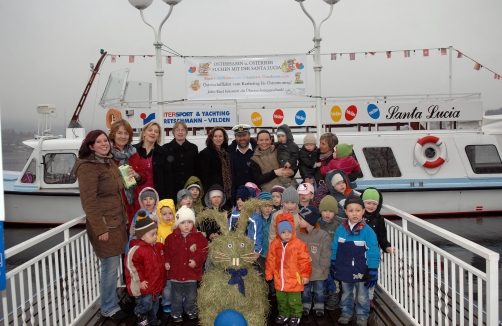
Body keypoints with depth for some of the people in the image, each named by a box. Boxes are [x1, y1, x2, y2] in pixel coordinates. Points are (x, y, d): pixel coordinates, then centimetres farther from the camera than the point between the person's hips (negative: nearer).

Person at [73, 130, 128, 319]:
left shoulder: (109, 162, 12)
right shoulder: (88, 167, -15)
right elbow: (88, 202, -20)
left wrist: (123, 219, 17)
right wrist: (100, 229, -21)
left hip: (117, 222, 8)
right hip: (104, 225, -8)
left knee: (113, 265, 14)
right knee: (110, 266, -1)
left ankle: (112, 299, 30)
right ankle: (109, 308, 15)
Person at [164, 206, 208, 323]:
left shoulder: (199, 237, -8)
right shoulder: (171, 237, -6)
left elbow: (203, 251, -9)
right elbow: (166, 251, 4)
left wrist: (197, 261, -22)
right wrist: (166, 262, -9)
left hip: (192, 273, 0)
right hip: (176, 273, 0)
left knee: (191, 296, 20)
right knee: (177, 297, 15)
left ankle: (191, 311, 42)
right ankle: (176, 313, 34)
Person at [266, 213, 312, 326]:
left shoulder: (299, 244, -15)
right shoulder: (274, 244, -4)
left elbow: (305, 261, -10)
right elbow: (270, 260, 5)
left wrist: (305, 275, -8)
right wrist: (268, 274, 10)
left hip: (294, 280, -4)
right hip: (279, 280, 4)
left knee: (294, 301, 11)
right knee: (281, 300, 22)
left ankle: (295, 316, 33)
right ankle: (283, 314, 43)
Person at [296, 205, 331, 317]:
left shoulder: (323, 235, -17)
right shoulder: (298, 235, -7)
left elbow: (326, 254, -11)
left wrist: (323, 267, -8)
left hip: (318, 272, -2)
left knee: (319, 291, 16)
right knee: (305, 290, 18)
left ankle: (319, 306, 35)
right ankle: (306, 306, 37)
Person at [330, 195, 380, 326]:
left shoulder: (368, 231, -17)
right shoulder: (340, 230, -7)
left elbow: (373, 254, -14)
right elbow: (334, 249, 4)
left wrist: (372, 272, -14)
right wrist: (332, 265, 7)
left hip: (361, 272, -2)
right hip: (344, 271, 3)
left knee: (362, 297, 17)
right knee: (346, 295, 22)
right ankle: (346, 313, 41)